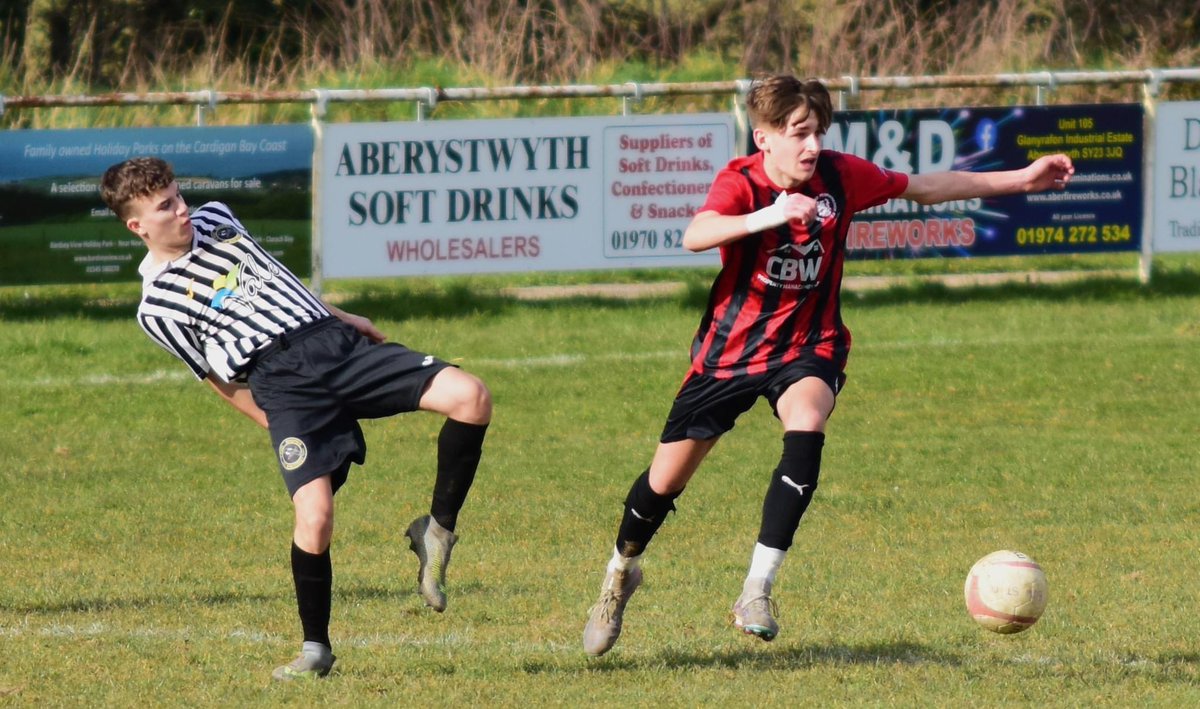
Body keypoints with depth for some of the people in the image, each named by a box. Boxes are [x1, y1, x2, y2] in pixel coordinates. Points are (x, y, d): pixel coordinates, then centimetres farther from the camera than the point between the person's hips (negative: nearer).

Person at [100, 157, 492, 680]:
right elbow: (219, 378, 8)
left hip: (337, 342, 5)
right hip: (281, 380, -5)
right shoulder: (157, 307, 2)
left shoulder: (215, 219, 17)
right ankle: (315, 648, 1)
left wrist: (342, 318, 34)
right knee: (314, 514, -23)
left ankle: (437, 532, 3)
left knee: (470, 399, -16)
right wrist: (281, 429, 5)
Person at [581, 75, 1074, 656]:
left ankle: (757, 593, -26)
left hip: (807, 347, 1)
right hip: (731, 347, -1)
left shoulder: (840, 176, -9)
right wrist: (766, 217, -58)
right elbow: (694, 237, -41)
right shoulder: (740, 182, -21)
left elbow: (923, 188, 6)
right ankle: (622, 571, 38)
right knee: (666, 480, 5)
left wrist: (1020, 179, 7)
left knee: (806, 431, -32)